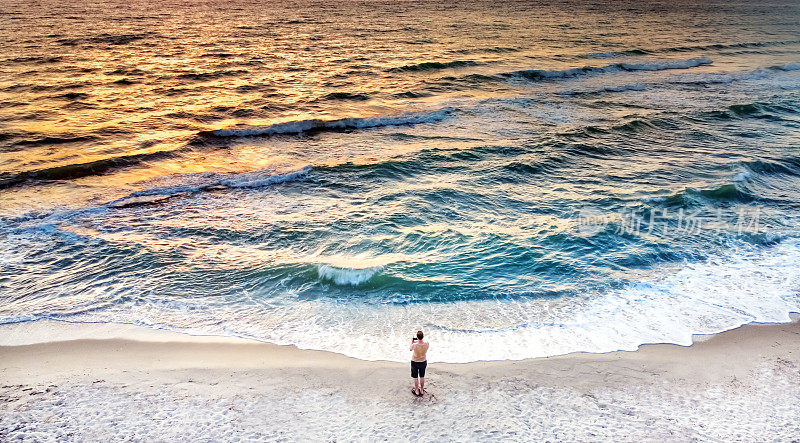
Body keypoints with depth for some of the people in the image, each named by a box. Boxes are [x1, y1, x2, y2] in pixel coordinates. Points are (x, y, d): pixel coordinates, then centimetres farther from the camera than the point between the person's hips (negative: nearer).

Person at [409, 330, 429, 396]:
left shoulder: (414, 345, -31)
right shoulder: (426, 344, -24)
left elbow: (410, 349, -7)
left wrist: (412, 342, 6)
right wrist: (422, 339, 8)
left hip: (415, 362, -3)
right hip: (423, 362, 3)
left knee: (415, 377, 17)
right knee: (422, 377, 22)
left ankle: (417, 391, 30)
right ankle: (422, 390, 37)